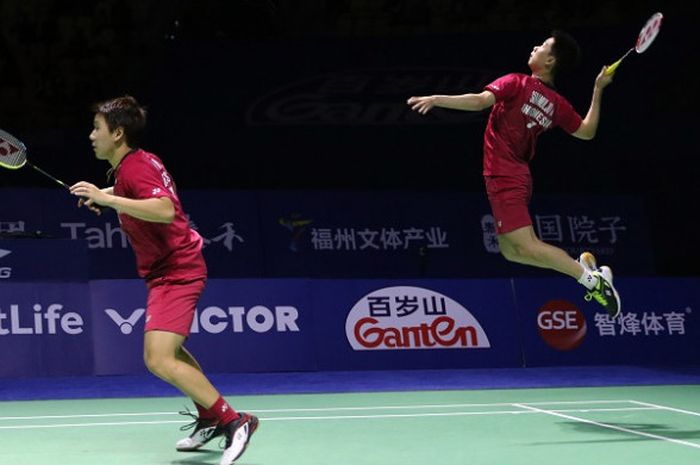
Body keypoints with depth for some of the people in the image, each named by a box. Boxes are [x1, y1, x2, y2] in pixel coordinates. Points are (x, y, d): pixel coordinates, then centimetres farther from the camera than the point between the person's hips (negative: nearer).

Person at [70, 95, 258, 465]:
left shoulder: (134, 168, -19)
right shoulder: (137, 163, 11)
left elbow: (165, 210, -37)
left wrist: (107, 198, -38)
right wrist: (103, 196, 25)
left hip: (175, 273, -11)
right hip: (171, 270, 11)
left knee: (159, 360, -20)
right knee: (169, 351, 26)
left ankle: (233, 422, -16)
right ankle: (209, 420, 36)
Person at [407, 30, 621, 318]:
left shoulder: (518, 83, -10)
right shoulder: (558, 105, 8)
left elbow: (480, 101, -23)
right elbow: (587, 132, 16)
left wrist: (436, 99, -19)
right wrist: (598, 90, 19)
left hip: (503, 176, -8)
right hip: (518, 177, 8)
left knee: (525, 246, -11)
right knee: (511, 250, 16)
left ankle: (592, 279, -17)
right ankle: (582, 265, 9)